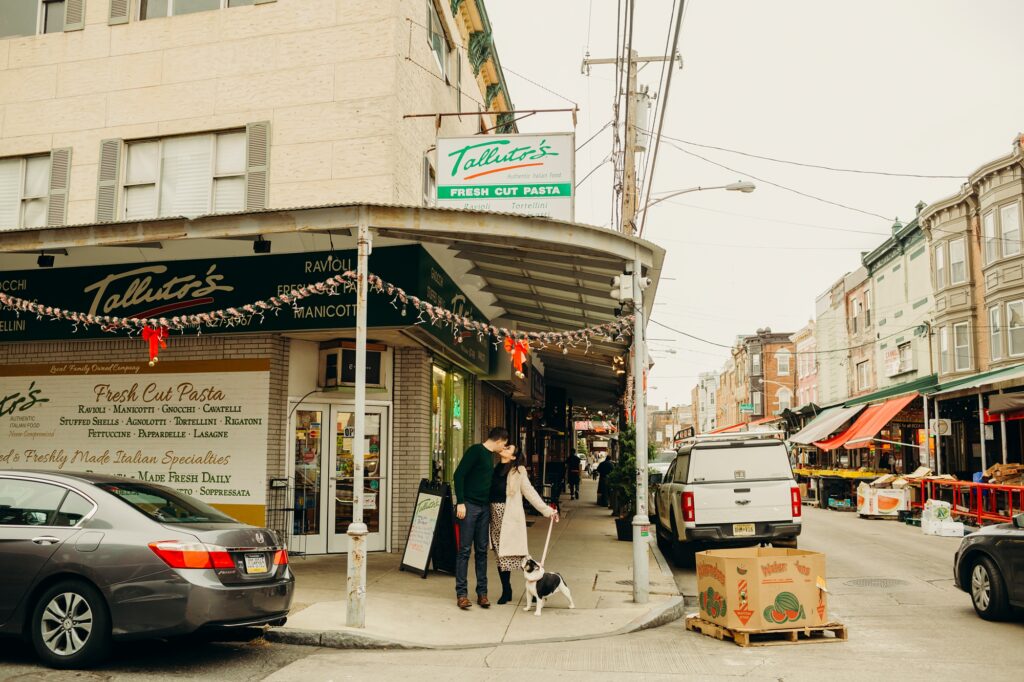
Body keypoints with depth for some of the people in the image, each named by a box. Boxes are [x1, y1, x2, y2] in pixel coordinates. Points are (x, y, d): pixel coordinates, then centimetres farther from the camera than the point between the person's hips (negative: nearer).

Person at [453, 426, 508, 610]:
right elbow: (459, 474, -14)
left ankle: (482, 592, 12)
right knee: (465, 550, -3)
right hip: (469, 506, -8)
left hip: (484, 508, 8)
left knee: (482, 550, 8)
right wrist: (460, 503, -18)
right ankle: (461, 593, 1)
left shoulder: (490, 456, 16)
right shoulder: (476, 450, -9)